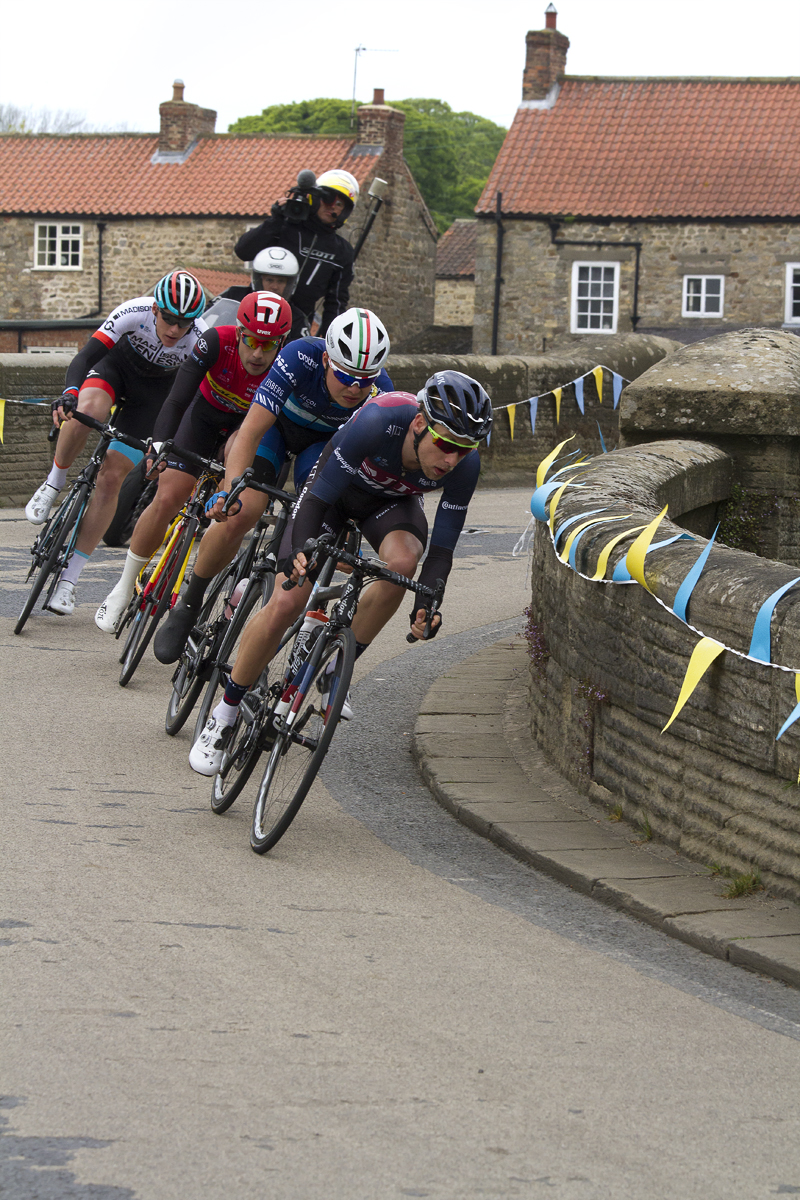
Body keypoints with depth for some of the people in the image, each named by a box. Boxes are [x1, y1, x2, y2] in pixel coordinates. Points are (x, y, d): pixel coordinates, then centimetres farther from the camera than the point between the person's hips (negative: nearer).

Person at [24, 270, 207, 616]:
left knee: (111, 477, -10)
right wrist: (69, 393, -51)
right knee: (90, 409, -37)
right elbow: (85, 356, -33)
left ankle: (68, 577, -3)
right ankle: (54, 484, -11)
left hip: (156, 391, 0)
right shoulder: (134, 312, -32)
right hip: (118, 364, 0)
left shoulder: (201, 340, -30)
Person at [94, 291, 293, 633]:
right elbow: (177, 399, -39)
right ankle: (124, 587, 10)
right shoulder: (217, 342, -37)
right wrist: (159, 446, -53)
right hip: (207, 413, -1)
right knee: (166, 499, -9)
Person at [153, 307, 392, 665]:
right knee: (240, 515, -24)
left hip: (327, 441, 2)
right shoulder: (301, 357, -38)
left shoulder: (380, 394, -31)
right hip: (276, 423, -2)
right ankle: (188, 605, -3)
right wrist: (230, 490, -53)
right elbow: (251, 432, -39)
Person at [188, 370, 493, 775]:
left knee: (403, 561, -32)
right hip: (336, 486, -2)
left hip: (391, 500, 3)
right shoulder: (379, 420, -41)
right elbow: (319, 498, -37)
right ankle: (223, 715, 4)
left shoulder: (464, 464, -31)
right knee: (285, 605, -15)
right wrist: (300, 552, -55)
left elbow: (441, 548, -24)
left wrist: (427, 604, -41)